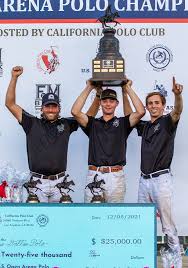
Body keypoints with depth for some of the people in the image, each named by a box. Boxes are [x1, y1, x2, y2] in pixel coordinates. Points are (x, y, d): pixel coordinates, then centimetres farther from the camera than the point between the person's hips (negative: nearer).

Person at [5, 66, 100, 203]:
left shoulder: (66, 124, 11)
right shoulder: (32, 123, 7)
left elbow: (90, 115, 14)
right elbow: (10, 104, 5)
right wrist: (14, 78, -2)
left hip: (59, 181, 2)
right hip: (38, 182, -2)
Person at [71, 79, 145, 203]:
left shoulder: (122, 123, 11)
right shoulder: (93, 123, 13)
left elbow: (141, 111, -4)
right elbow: (75, 111, -2)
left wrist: (128, 88, 1)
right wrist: (89, 88, 2)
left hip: (116, 176, -1)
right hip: (94, 175, 1)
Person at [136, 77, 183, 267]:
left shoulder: (167, 122, -1)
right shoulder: (144, 126, 17)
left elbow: (177, 111, -21)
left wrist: (177, 94, -43)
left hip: (161, 179, -6)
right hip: (144, 179, 6)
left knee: (167, 222, -4)